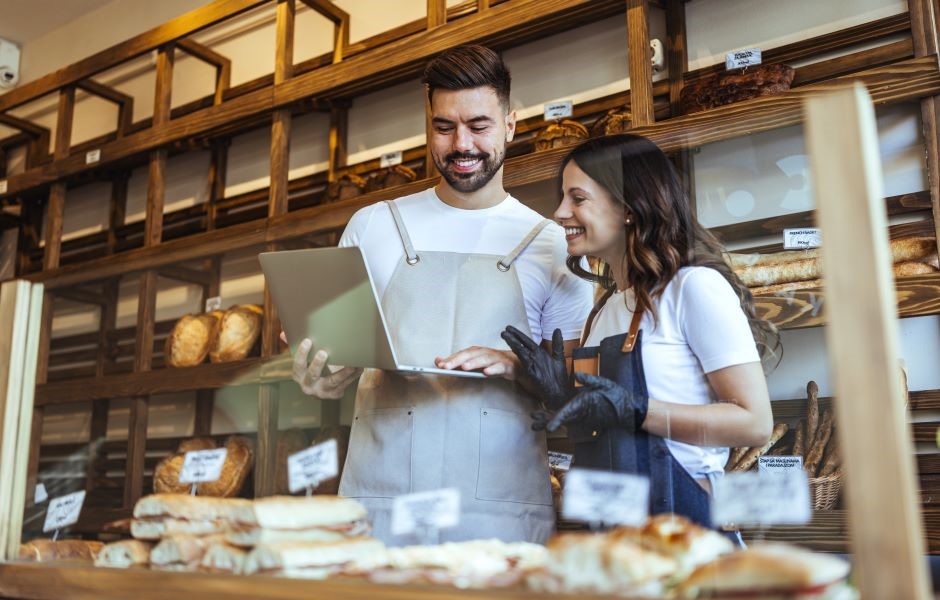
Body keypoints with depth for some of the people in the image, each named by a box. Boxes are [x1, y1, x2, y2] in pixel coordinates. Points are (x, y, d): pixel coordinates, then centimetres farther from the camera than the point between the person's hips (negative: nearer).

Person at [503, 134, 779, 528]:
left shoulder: (695, 286, -10)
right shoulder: (606, 308, 13)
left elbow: (755, 423, -15)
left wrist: (632, 410, -22)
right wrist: (566, 397, -1)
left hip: (682, 520, -6)